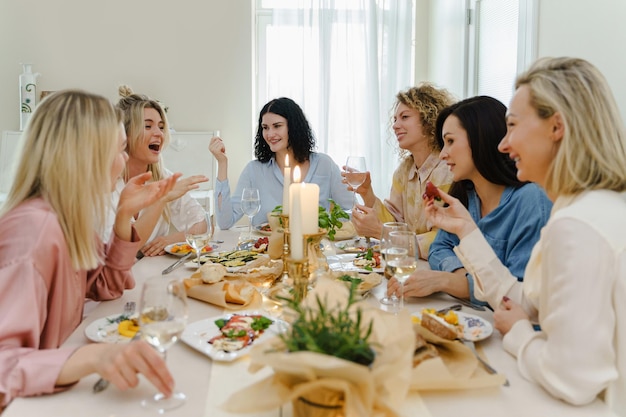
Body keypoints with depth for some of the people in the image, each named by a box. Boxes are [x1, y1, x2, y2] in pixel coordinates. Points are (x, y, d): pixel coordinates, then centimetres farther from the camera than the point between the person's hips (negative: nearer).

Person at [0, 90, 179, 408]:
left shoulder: (67, 215, -3)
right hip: (27, 402, -7)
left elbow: (105, 287, 9)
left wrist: (125, 213, -3)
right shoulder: (35, 229, -28)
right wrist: (91, 356, -47)